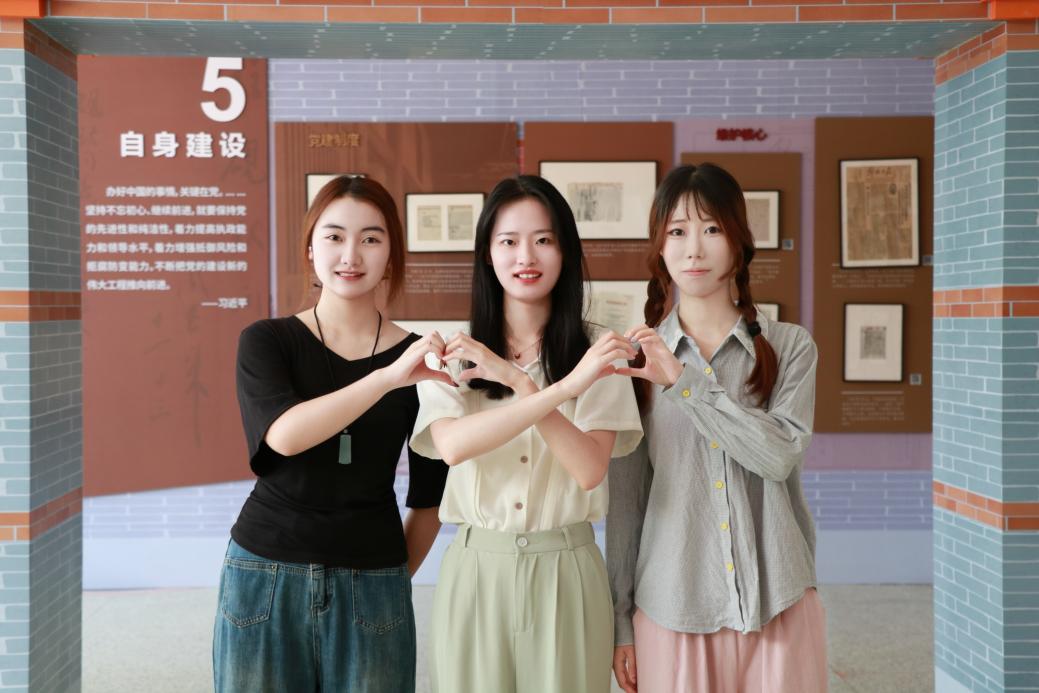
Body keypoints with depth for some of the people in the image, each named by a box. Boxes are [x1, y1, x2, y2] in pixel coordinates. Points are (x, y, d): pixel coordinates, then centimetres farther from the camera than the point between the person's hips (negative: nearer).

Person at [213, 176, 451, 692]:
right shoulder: (265, 341, -2)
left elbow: (430, 497, 7)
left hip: (371, 587, 1)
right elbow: (284, 435, -21)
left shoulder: (423, 359, 0)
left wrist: (395, 579, 9)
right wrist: (389, 377, -29)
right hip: (265, 579, 0)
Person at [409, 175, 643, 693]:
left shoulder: (594, 352, -1)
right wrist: (563, 388, -25)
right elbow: (452, 446, -18)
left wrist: (521, 383, -21)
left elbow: (590, 469, -11)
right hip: (475, 571, 1)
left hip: (565, 572, 0)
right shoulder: (454, 353, 0)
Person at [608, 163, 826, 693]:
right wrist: (620, 620, 4)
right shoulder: (638, 358, 3)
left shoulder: (789, 346, 1)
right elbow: (625, 498, 3)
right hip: (671, 606, 1)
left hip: (775, 602, 0)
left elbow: (781, 456, -13)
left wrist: (683, 381, -17)